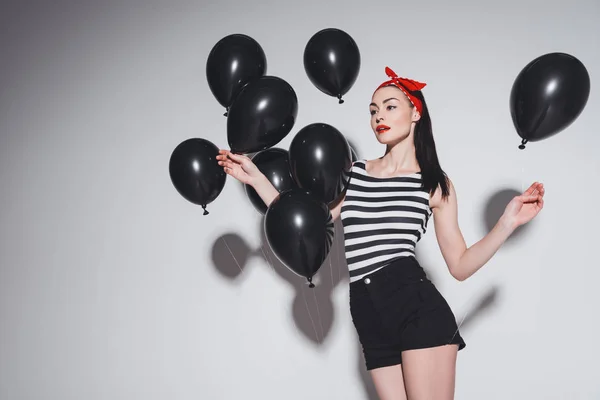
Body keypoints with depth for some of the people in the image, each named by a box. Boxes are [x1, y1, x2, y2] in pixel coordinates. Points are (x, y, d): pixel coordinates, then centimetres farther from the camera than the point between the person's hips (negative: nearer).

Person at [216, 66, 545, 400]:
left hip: (418, 306, -3)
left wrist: (508, 223, -5)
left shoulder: (435, 183, 8)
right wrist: (255, 177, 15)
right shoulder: (354, 173, 17)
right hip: (370, 316, 3)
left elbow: (460, 266, 7)